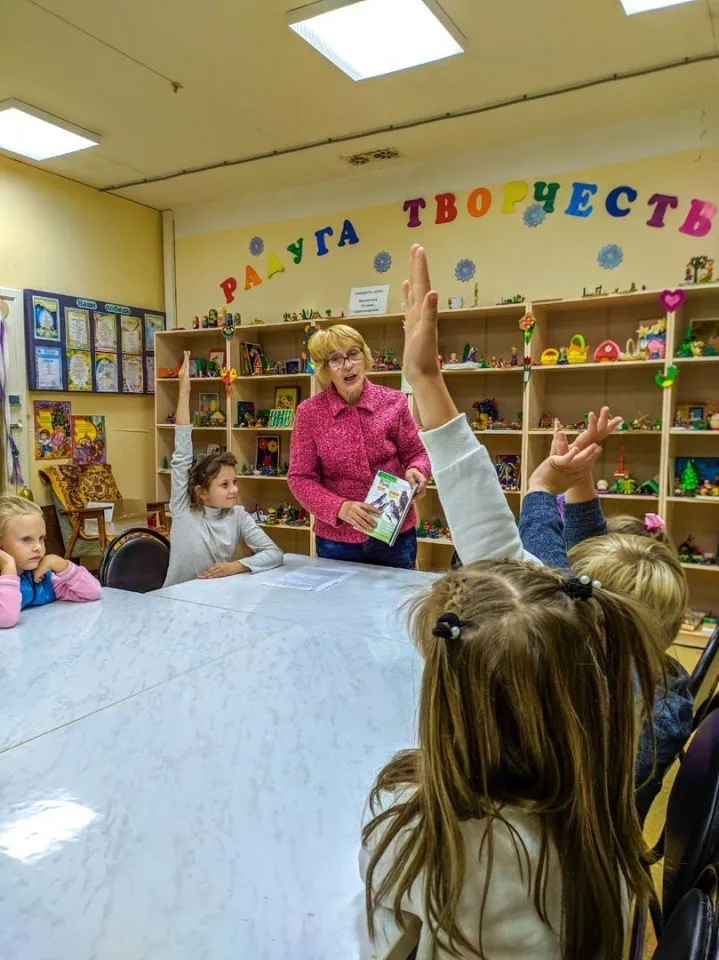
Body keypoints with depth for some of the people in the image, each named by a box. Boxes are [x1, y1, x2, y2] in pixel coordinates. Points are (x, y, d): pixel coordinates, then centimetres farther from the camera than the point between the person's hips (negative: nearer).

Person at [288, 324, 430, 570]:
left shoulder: (394, 402, -6)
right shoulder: (309, 412, -8)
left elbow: (417, 453, 5)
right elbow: (300, 478, -7)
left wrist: (416, 471, -18)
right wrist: (340, 508, -22)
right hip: (336, 540, 0)